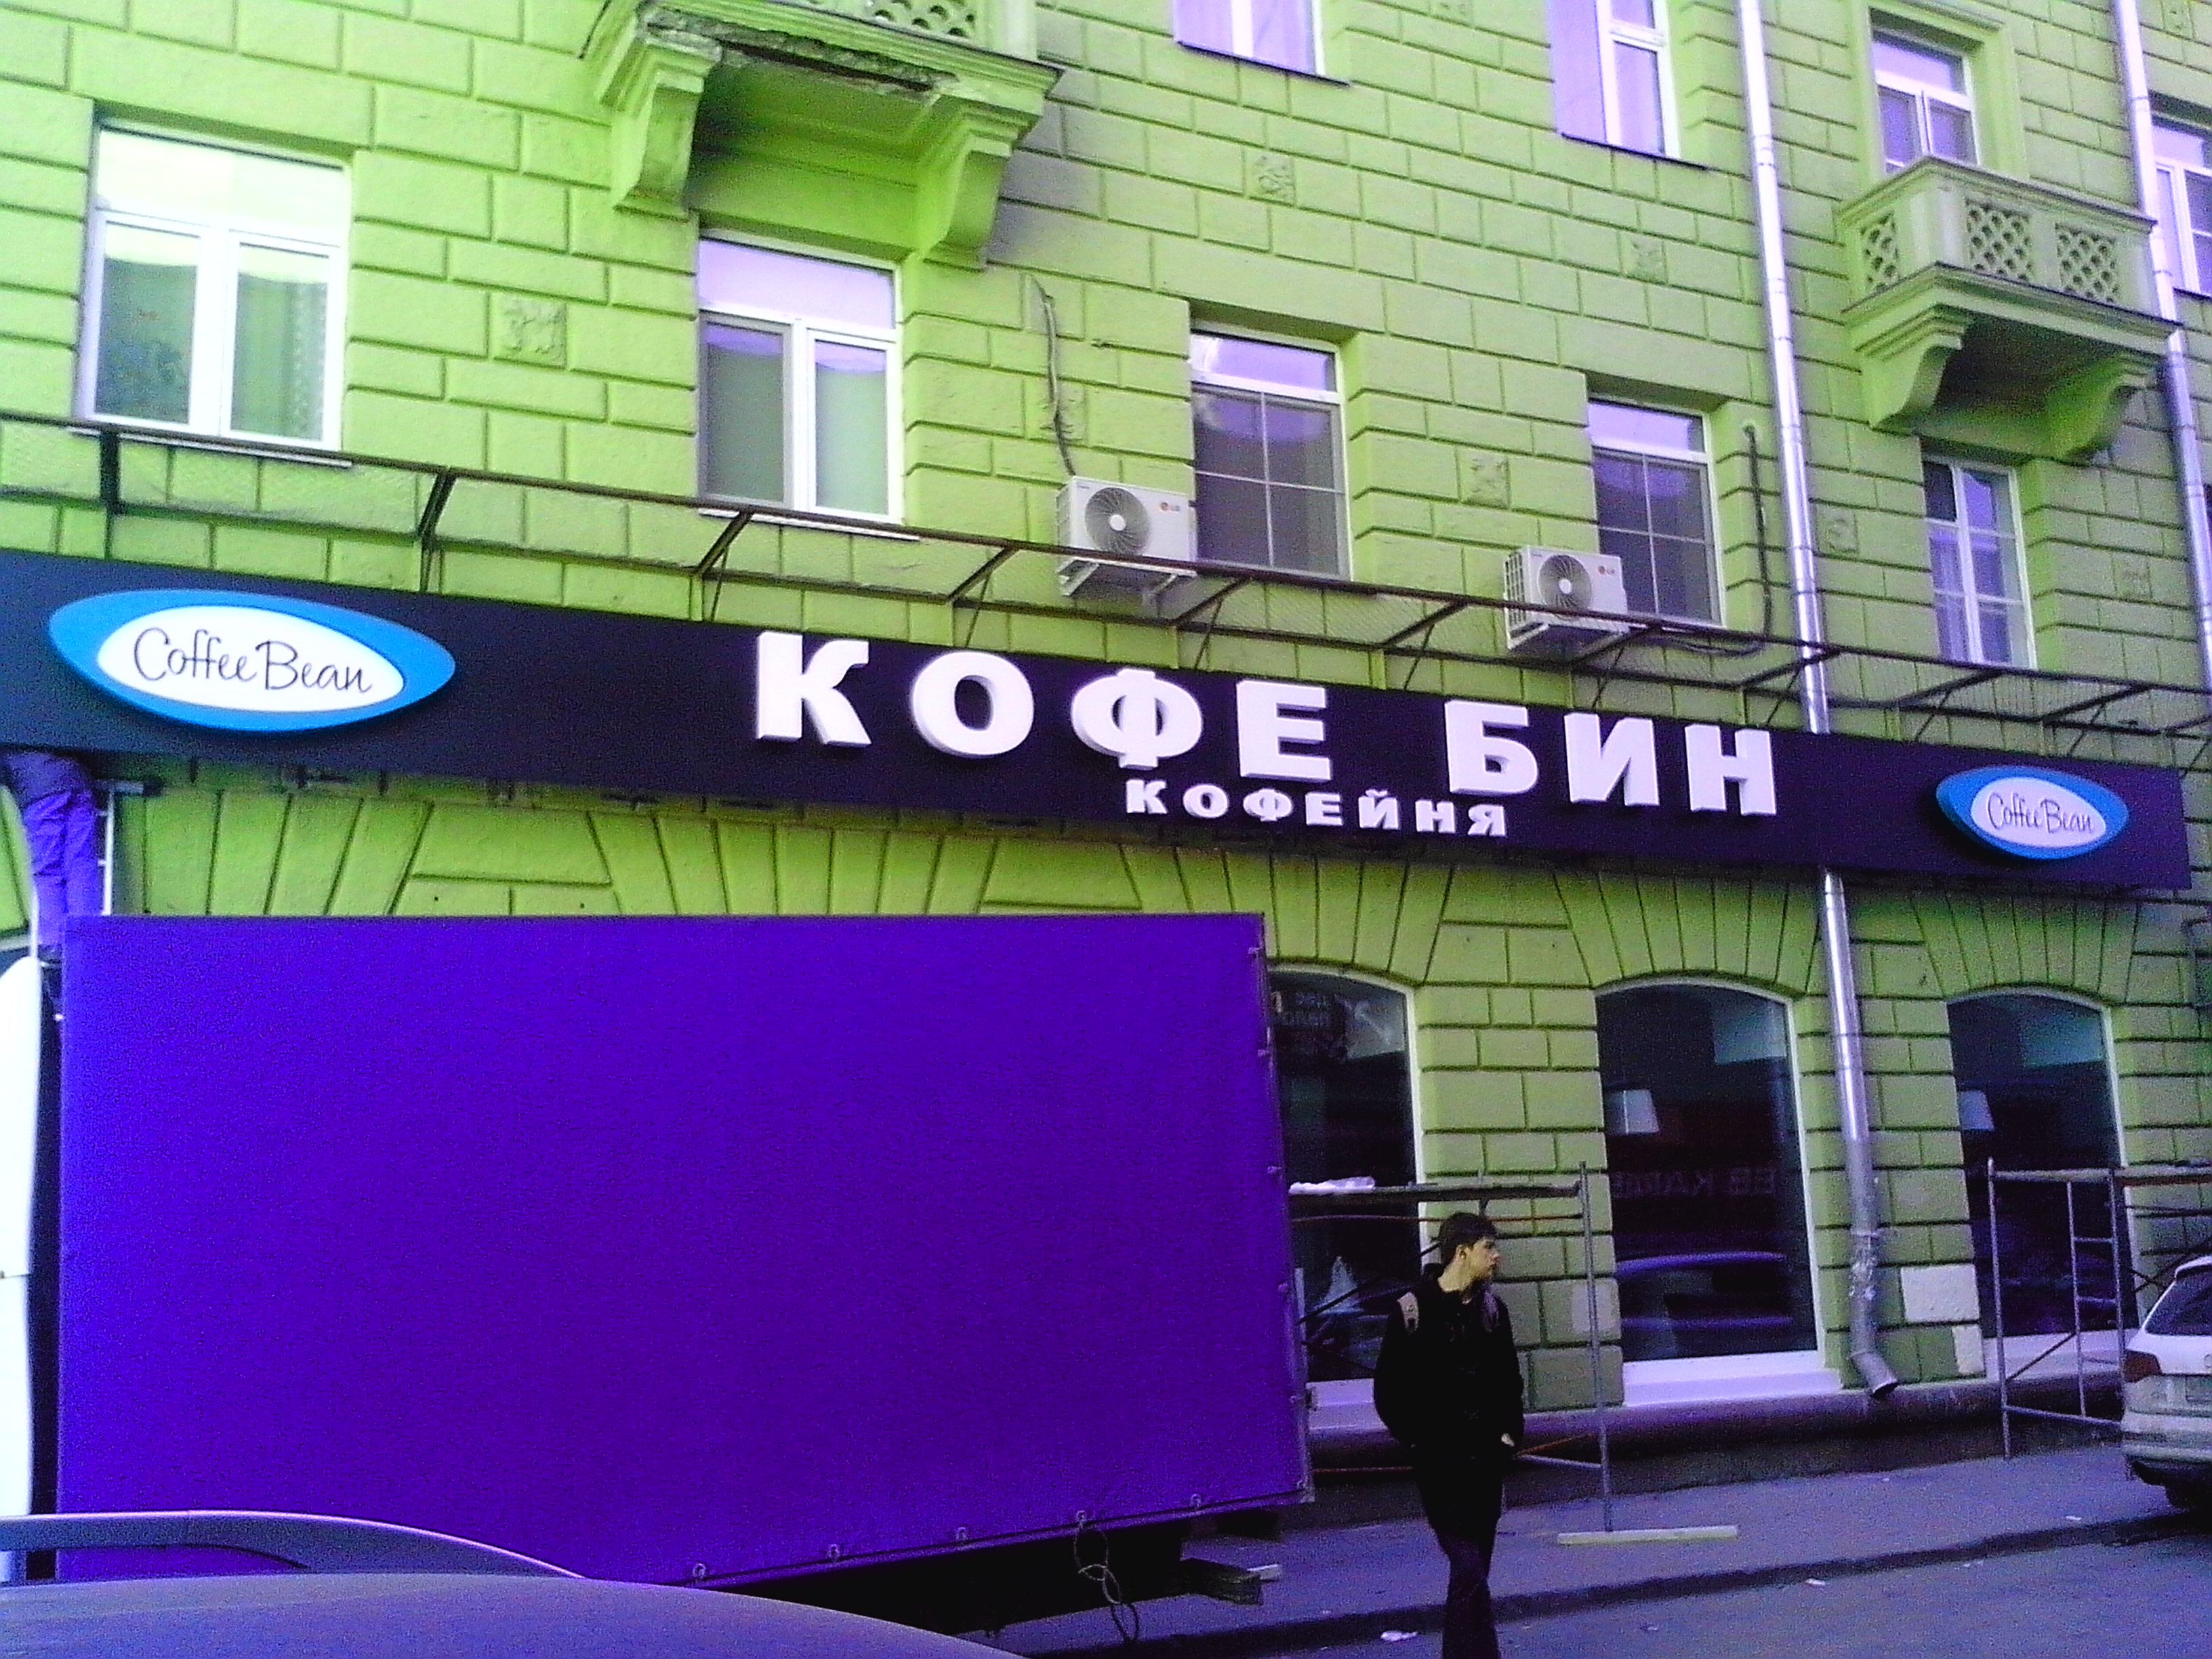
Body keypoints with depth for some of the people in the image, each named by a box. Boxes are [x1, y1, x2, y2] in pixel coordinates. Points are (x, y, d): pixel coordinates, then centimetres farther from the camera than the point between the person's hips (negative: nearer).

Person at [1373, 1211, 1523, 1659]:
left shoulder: (1491, 1308, 10)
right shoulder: (1413, 1310, -7)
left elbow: (1509, 1379, 19)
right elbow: (1389, 1390, -3)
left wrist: (1510, 1433, 9)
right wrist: (1416, 1439, -5)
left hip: (1488, 1458, 6)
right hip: (1440, 1462, -6)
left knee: (1474, 1566, 11)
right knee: (1469, 1568, -13)